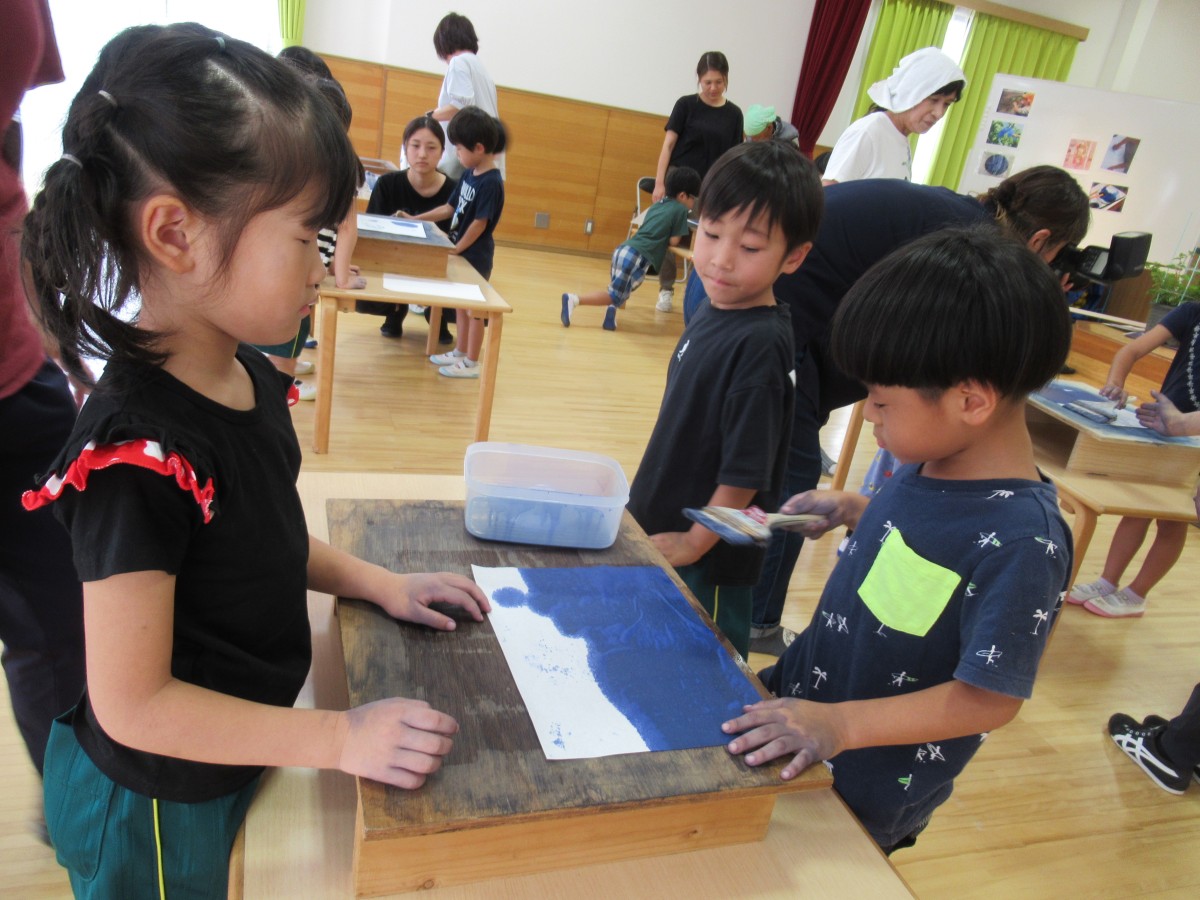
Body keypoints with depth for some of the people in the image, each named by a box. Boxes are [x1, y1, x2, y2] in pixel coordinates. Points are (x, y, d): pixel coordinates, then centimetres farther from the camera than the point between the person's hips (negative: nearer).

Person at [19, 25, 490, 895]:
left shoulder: (251, 374, -8)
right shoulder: (137, 451, -33)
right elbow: (131, 704, -26)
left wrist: (380, 585, 0)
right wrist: (339, 738, -24)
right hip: (157, 808, -7)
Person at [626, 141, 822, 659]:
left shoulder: (760, 344, -24)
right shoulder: (714, 314, 0)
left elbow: (745, 474, -22)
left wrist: (692, 544, -12)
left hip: (706, 558, -8)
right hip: (662, 529, 8)